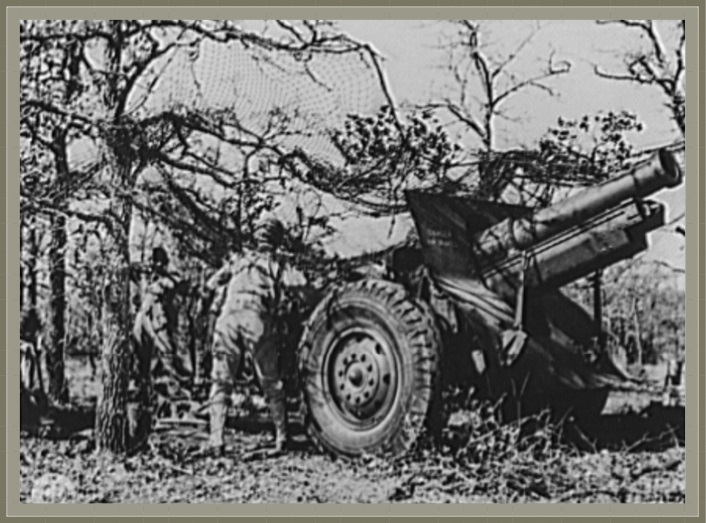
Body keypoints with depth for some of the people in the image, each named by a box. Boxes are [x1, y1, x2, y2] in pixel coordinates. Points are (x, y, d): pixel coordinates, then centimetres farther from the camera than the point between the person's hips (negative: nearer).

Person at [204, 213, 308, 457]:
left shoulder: (238, 259, 25)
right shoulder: (278, 265, 19)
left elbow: (211, 283, 24)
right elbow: (300, 283, 2)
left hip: (228, 318, 1)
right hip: (259, 319, -1)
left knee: (221, 382, 8)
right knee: (271, 382, 13)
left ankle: (216, 440, -1)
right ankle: (282, 437, 19)